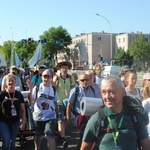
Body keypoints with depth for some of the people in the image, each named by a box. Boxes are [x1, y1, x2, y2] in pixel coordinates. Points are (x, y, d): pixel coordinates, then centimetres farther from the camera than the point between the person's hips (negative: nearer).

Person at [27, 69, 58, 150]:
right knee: (38, 135, 18)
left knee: (50, 136, -11)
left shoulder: (53, 89, 3)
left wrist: (57, 113, 14)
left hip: (50, 116, 0)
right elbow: (31, 101, -12)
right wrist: (31, 89, -23)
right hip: (38, 116, 0)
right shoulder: (37, 88, -5)